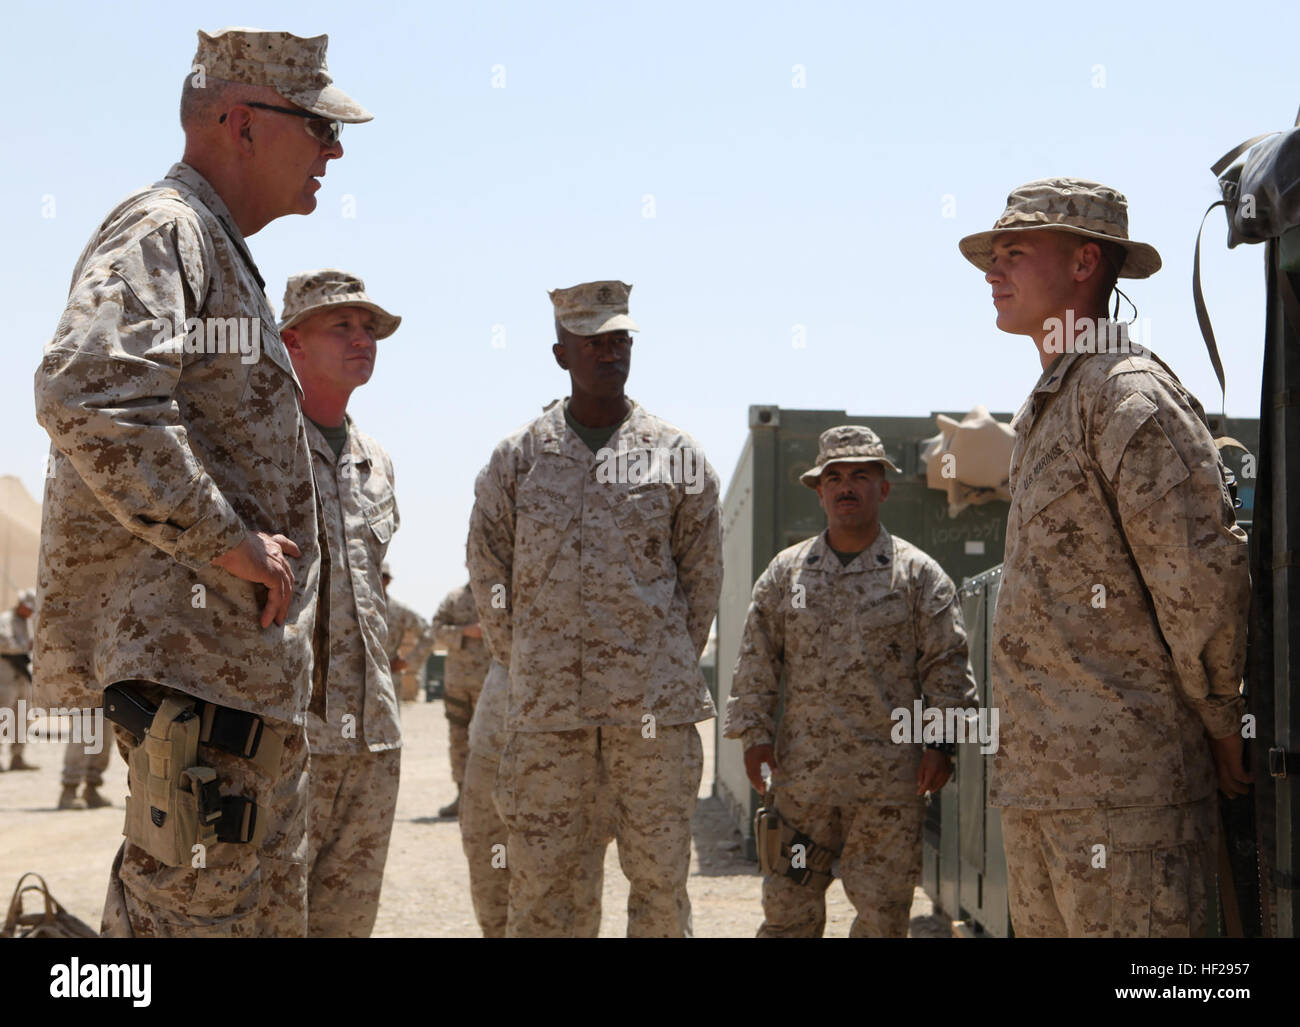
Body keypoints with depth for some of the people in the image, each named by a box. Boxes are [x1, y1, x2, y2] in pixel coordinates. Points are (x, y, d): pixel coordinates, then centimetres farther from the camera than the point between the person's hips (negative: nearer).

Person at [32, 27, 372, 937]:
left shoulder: (223, 253, 23)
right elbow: (86, 393, -28)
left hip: (251, 661, 11)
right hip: (192, 654, -11)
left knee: (272, 910, 14)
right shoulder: (159, 231, -10)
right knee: (191, 907, -10)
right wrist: (225, 543, -23)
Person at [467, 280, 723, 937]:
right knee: (537, 876, 2)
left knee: (660, 871, 3)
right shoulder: (517, 457, 7)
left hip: (656, 705, 0)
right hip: (546, 706, 0)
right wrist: (526, 666, 8)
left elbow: (702, 574, 11)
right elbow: (488, 571, 11)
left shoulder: (677, 455, 7)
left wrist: (671, 663, 8)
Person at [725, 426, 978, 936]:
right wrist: (754, 733, 3)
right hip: (802, 772, 2)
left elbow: (947, 664, 4)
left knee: (883, 906, 2)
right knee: (788, 902, 4)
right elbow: (756, 660, 12)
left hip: (890, 777, -2)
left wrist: (940, 743, -4)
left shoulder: (919, 574, 4)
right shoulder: (785, 572, 10)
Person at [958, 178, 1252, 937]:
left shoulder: (1130, 397, -13)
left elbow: (1205, 573, -18)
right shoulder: (1047, 411, 19)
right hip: (1038, 780, 10)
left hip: (1123, 780, -10)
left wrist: (1222, 730, -9)